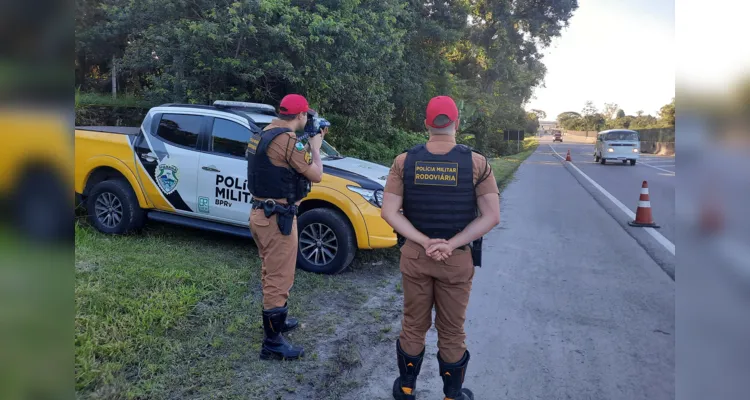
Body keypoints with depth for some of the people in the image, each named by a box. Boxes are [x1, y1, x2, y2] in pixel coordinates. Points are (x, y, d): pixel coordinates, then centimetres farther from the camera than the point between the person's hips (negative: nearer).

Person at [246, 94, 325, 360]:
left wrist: (306, 144, 13)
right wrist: (315, 146, 2)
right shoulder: (288, 140, -19)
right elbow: (316, 175, -12)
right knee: (280, 280, 0)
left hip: (261, 213, 10)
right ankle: (272, 343, 10)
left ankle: (275, 322, 41)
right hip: (278, 218, -10)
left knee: (271, 274, 24)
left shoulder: (263, 135, 10)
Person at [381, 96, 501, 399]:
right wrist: (451, 245, -16)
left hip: (414, 256, 2)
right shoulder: (476, 163, -11)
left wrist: (424, 242, -13)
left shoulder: (405, 161, -6)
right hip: (458, 260, -1)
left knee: (413, 326, 19)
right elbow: (491, 217, -14)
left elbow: (389, 211, -9)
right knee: (452, 332, 15)